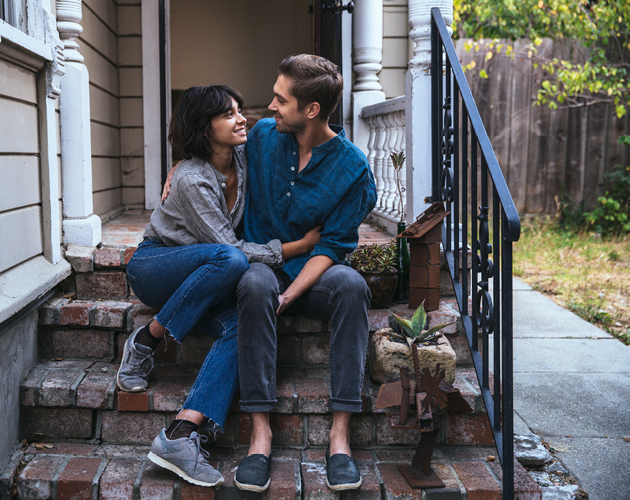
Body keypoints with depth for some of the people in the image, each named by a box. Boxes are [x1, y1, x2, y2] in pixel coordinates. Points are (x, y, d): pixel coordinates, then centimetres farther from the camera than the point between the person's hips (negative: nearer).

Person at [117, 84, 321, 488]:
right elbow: (230, 247, -25)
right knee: (229, 260, -37)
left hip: (203, 278, 6)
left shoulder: (244, 155, -4)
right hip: (154, 265, -6)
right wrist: (297, 246, -24)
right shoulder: (192, 180, -23)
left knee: (240, 325, -27)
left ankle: (181, 435, -36)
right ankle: (146, 342, -21)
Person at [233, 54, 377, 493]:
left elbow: (330, 247, -11)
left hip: (315, 274, -1)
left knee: (351, 285, -36)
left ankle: (340, 433, -36)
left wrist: (288, 295, -23)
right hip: (264, 263, 2)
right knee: (255, 286, -36)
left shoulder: (352, 168, -8)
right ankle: (260, 431, -35)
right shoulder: (263, 135, 3)